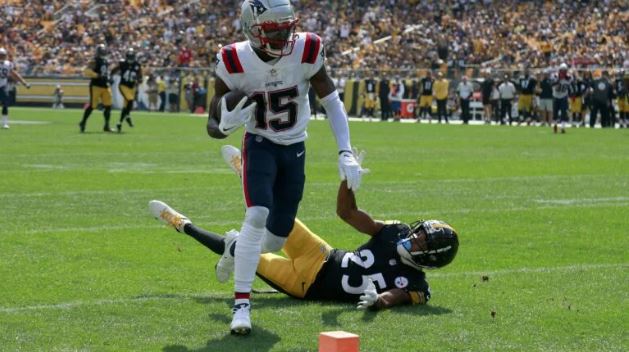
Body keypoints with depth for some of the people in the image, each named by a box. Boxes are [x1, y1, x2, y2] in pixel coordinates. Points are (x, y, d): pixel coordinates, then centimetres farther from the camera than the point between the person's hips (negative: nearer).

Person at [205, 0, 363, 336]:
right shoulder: (235, 62, -21)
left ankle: (236, 251, 41)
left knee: (276, 238, 6)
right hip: (260, 144, -3)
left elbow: (331, 102, -8)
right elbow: (213, 126, -12)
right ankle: (242, 304, -18)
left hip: (295, 148, 3)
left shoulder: (306, 51, -19)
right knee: (257, 215, -26)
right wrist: (225, 125, -37)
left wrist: (346, 153, -15)